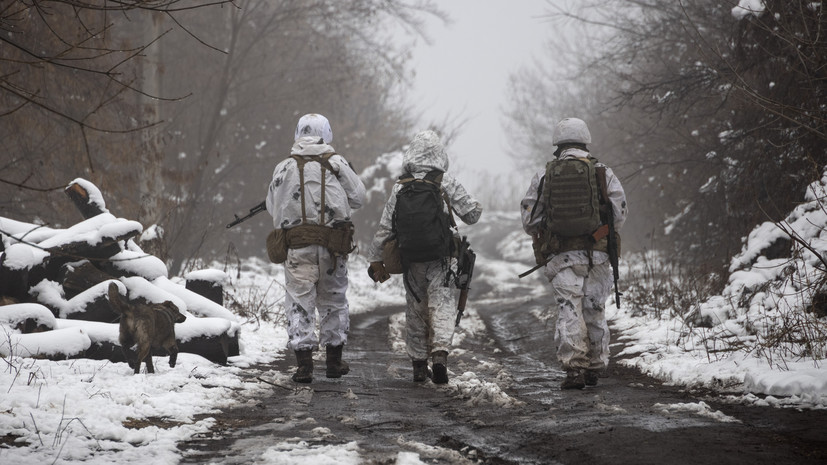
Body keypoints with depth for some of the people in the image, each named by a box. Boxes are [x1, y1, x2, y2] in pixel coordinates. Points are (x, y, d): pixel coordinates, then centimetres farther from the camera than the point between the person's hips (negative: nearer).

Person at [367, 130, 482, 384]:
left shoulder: (400, 187, 1)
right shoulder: (446, 183, -5)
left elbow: (385, 227, 1)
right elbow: (471, 215, -1)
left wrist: (376, 259, 9)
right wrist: (475, 205, 23)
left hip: (410, 260, 2)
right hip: (440, 259, -2)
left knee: (416, 311, 13)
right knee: (442, 306, -5)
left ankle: (419, 365, 18)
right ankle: (440, 353, -28)